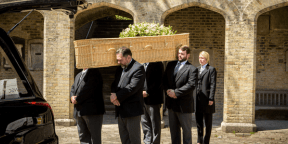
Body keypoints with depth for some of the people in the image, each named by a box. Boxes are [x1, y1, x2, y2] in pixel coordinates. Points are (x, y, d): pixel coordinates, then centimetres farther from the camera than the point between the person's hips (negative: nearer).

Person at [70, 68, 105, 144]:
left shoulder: (94, 73, -6)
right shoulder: (78, 75, 23)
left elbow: (88, 89, -16)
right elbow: (73, 88, 18)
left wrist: (77, 100, -10)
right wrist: (72, 97, -4)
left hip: (92, 111, -8)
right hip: (79, 112, 8)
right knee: (83, 138, 9)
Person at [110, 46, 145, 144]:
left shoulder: (138, 68, -11)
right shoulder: (119, 69, 17)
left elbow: (132, 87, -19)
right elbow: (114, 83, 15)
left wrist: (117, 97, -14)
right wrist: (113, 94, -7)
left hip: (132, 110, -8)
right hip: (121, 110, 8)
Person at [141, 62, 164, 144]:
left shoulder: (157, 64, -8)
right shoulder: (143, 65, 14)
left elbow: (158, 82, -14)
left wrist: (148, 92, -15)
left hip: (153, 98, -7)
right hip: (142, 98, 7)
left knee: (155, 123, 2)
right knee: (145, 122, 13)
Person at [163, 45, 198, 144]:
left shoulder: (192, 69, -9)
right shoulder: (171, 65, 10)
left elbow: (191, 85, -20)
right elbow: (164, 80, 10)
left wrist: (176, 93, -22)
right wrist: (168, 90, -9)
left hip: (184, 105, -6)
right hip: (171, 103, 6)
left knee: (186, 130, 7)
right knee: (174, 129, 16)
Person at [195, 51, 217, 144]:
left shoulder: (211, 69, -3)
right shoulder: (197, 69, 15)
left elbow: (213, 85, -9)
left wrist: (211, 99, -15)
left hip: (206, 100, -6)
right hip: (197, 99, 6)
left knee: (208, 122, 5)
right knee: (198, 121, 11)